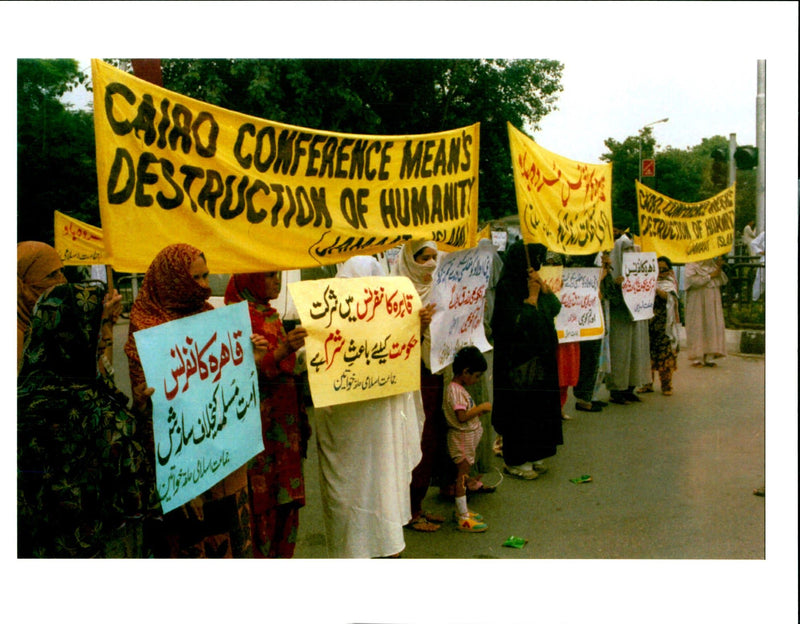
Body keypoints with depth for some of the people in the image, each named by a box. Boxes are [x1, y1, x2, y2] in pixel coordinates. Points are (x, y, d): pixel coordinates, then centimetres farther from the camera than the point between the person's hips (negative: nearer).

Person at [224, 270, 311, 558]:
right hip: (258, 423, -9)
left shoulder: (269, 315, 16)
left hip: (284, 421, 9)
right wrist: (283, 350, -31)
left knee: (285, 500, 11)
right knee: (262, 499, -5)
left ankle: (281, 554, 20)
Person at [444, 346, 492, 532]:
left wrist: (479, 410, 6)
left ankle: (461, 511, 28)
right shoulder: (454, 390, -21)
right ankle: (463, 520, 1)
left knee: (463, 475, 17)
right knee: (462, 476, -5)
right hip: (461, 438, -10)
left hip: (468, 438, 10)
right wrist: (481, 408, -19)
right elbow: (462, 416, -28)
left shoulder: (460, 388, 11)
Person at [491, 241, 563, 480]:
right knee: (520, 406, -3)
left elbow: (555, 308, 8)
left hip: (540, 356, 9)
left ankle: (528, 455, 24)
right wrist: (532, 296, -15)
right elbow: (519, 322, -22)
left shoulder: (532, 284, 10)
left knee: (538, 404, 12)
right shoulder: (507, 287, -15)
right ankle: (514, 461, 8)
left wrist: (544, 288, -5)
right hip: (518, 358, -9)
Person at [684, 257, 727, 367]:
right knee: (697, 327, -5)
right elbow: (692, 280, -19)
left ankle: (709, 357, 3)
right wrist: (710, 276, -14)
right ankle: (696, 358, -1)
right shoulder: (692, 265, -3)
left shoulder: (712, 263, 13)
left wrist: (719, 269, -4)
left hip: (712, 302, 5)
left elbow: (724, 281, 12)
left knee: (712, 326, 0)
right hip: (698, 302, -5)